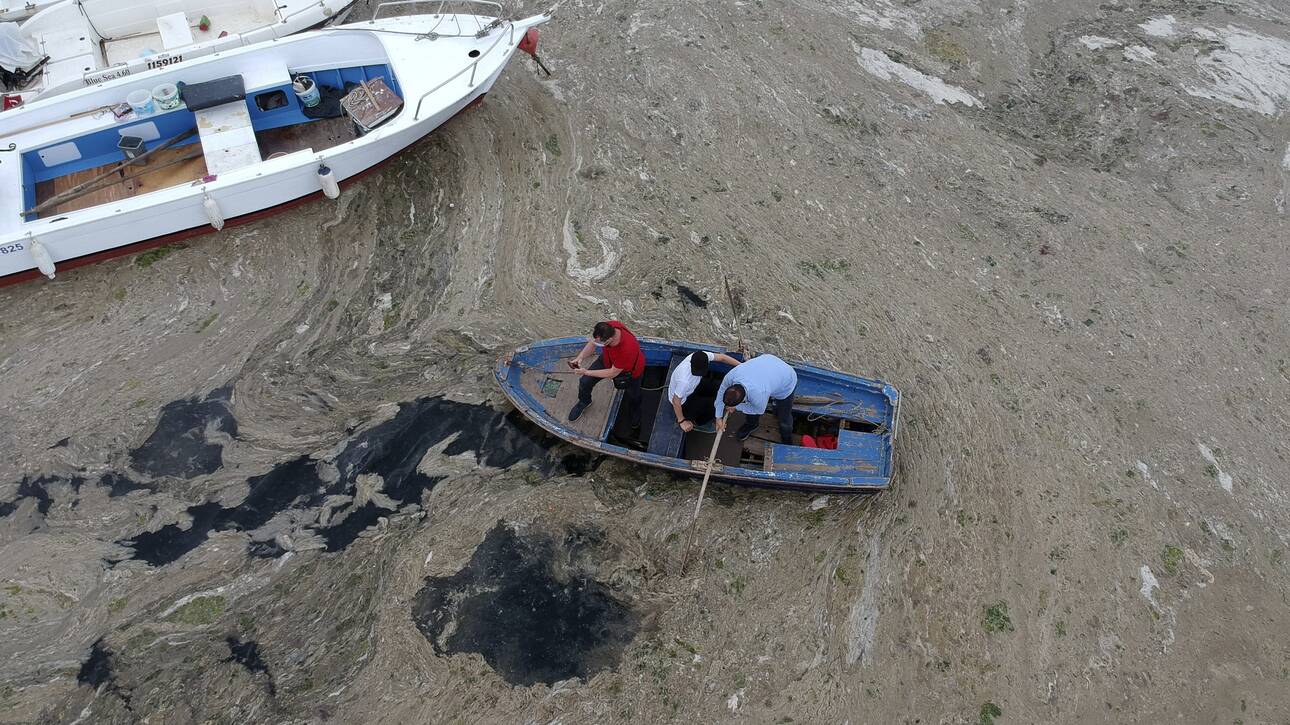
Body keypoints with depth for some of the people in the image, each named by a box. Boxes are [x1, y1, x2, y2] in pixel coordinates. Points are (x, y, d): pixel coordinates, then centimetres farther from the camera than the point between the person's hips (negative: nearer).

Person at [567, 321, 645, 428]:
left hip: (629, 370, -4)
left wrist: (587, 372, -28)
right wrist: (580, 357, -29)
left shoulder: (627, 349, -49)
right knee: (585, 381, 7)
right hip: (608, 359, 4)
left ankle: (633, 413, 56)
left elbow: (613, 372, -32)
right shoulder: (607, 327, -35)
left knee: (632, 397, 20)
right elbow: (592, 343, -13)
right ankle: (584, 401, 40)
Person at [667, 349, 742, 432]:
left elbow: (721, 357, -11)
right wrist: (682, 421, -20)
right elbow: (676, 401, -30)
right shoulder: (684, 380, -44)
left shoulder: (701, 357, -27)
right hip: (681, 401, -7)